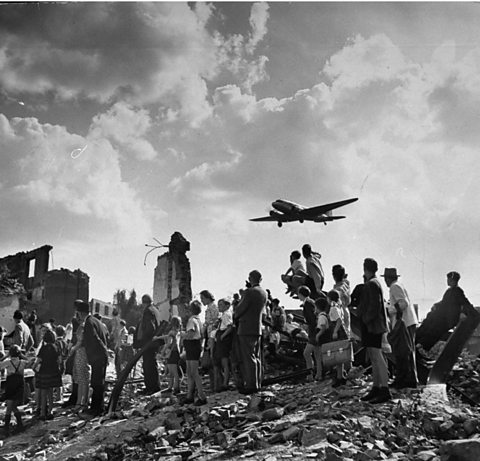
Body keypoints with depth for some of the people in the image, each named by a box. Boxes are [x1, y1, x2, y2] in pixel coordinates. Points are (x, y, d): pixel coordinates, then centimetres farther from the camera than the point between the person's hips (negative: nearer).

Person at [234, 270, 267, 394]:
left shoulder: (250, 292, -15)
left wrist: (235, 316, 10)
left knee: (248, 358, -6)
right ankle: (257, 384, 18)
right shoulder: (264, 293, 10)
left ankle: (251, 385, -5)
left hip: (246, 329, -8)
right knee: (256, 357, 13)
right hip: (257, 329, 9)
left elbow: (240, 308, -12)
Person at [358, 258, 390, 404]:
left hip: (372, 325, -11)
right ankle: (376, 388, 19)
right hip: (371, 326, 11)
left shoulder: (372, 284, -14)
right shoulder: (373, 283, 17)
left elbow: (375, 305, -21)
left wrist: (367, 319, -16)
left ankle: (385, 390, -11)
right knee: (374, 358, 13)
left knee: (377, 357, -11)